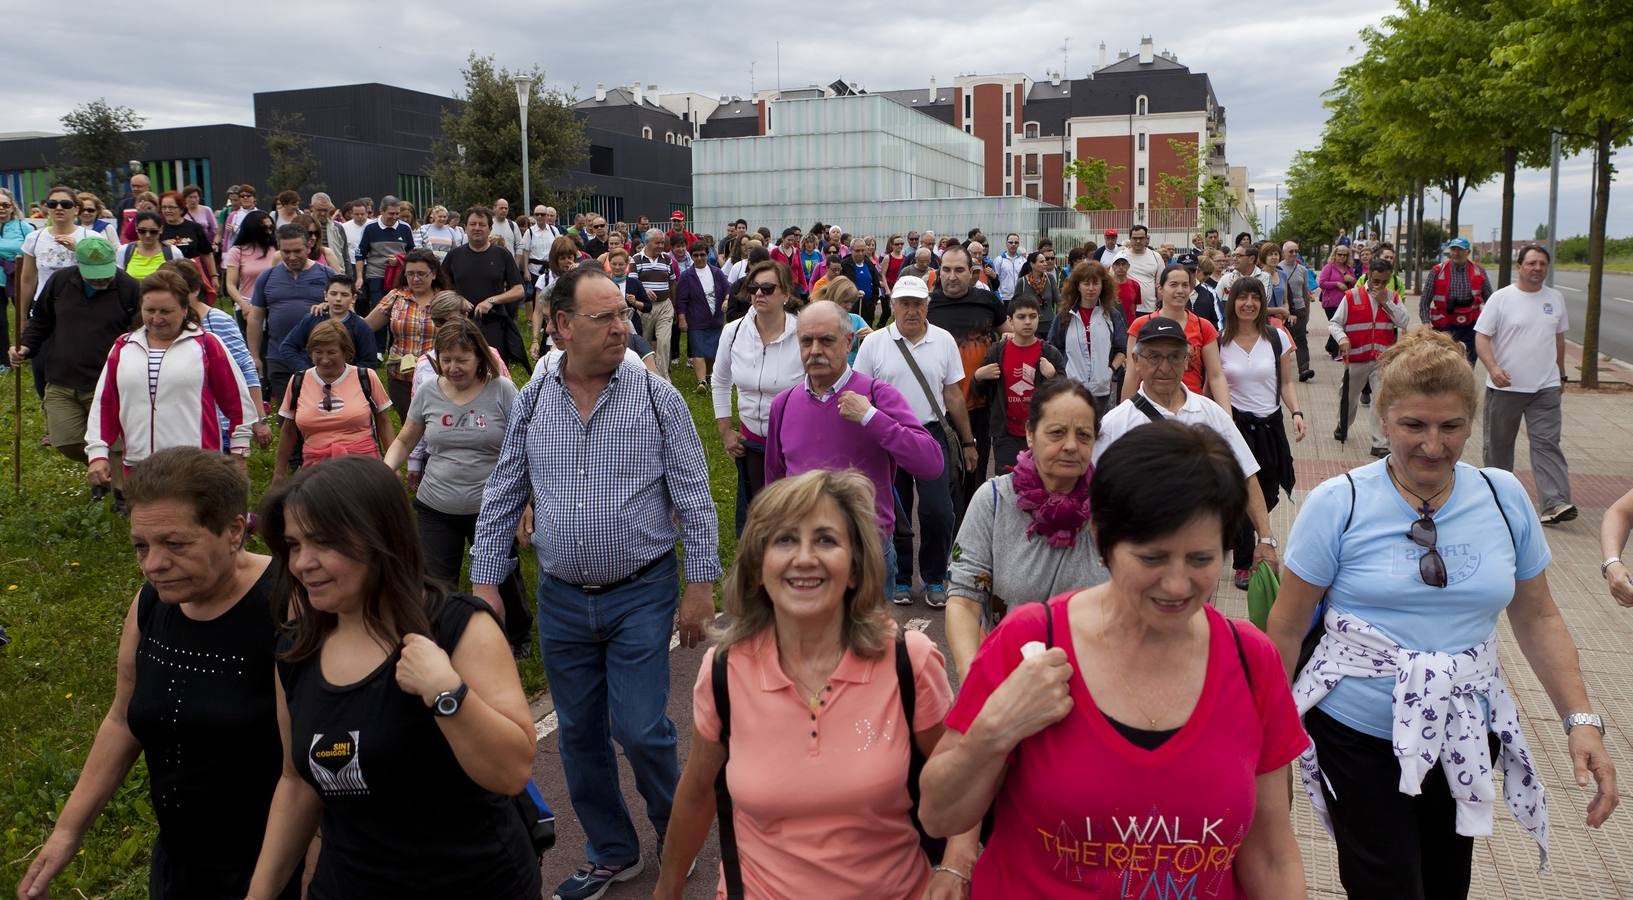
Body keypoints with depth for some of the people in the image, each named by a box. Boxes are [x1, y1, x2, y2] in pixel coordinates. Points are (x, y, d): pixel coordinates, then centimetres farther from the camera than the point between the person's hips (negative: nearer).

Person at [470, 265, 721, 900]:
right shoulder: (531, 403, 1)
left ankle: (677, 833, 26)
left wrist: (701, 584, -7)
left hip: (641, 594, -3)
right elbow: (502, 500, 7)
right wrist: (485, 581, 2)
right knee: (579, 734, 13)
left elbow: (693, 497, -6)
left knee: (639, 730, -3)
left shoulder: (656, 396, -7)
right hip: (561, 598, 4)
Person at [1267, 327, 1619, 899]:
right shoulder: (1338, 504, -12)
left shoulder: (1505, 498, -1)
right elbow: (1286, 629, -7)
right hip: (1357, 738, -3)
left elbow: (1538, 618, 9)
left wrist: (1580, 719, 0)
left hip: (1463, 739, 4)